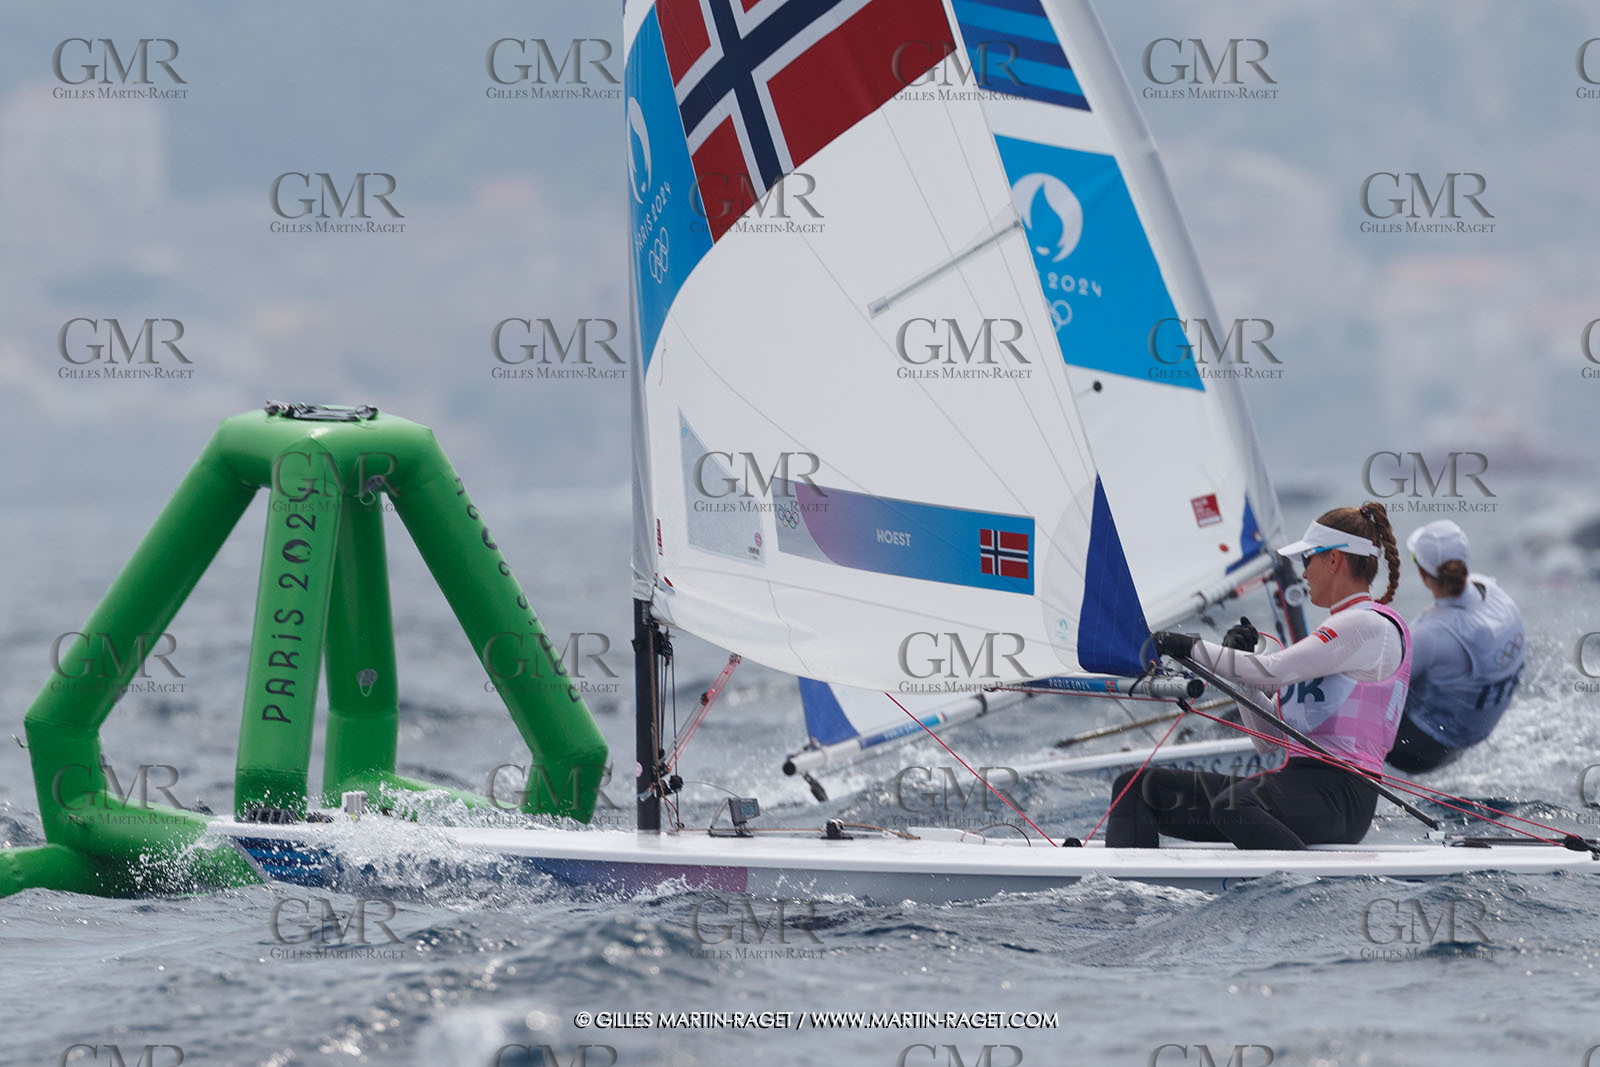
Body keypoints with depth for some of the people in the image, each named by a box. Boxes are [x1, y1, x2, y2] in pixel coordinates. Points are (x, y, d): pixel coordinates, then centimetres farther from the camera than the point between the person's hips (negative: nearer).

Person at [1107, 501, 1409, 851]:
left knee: (1232, 807, -41)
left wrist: (1193, 647, -3)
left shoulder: (1372, 625, -3)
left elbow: (1273, 670, -15)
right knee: (1138, 787, 1)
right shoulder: (1338, 632, 28)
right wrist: (1238, 658, 13)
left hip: (1338, 793, -10)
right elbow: (1271, 741, 25)